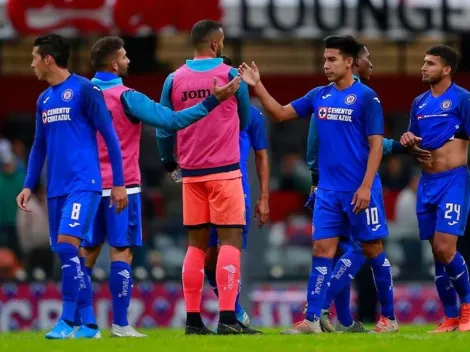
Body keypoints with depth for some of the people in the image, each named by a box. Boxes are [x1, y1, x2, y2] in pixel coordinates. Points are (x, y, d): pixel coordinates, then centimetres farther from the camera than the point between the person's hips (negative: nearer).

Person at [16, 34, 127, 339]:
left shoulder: (84, 90, -6)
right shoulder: (44, 100, 15)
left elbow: (110, 136, -6)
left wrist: (119, 183, -7)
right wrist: (29, 186, 15)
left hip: (83, 184, -7)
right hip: (56, 188, 7)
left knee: (67, 245, -18)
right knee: (70, 255, 6)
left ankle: (67, 321, -14)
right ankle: (89, 323, 11)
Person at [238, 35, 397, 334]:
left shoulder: (366, 97, -8)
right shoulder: (319, 96, 9)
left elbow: (376, 145, -10)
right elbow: (280, 114, 13)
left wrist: (366, 186, -17)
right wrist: (257, 86, 0)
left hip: (359, 191, -5)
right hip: (328, 190, 5)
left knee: (373, 250, 3)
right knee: (322, 250, -1)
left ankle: (389, 317, 13)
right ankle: (312, 320, -3)